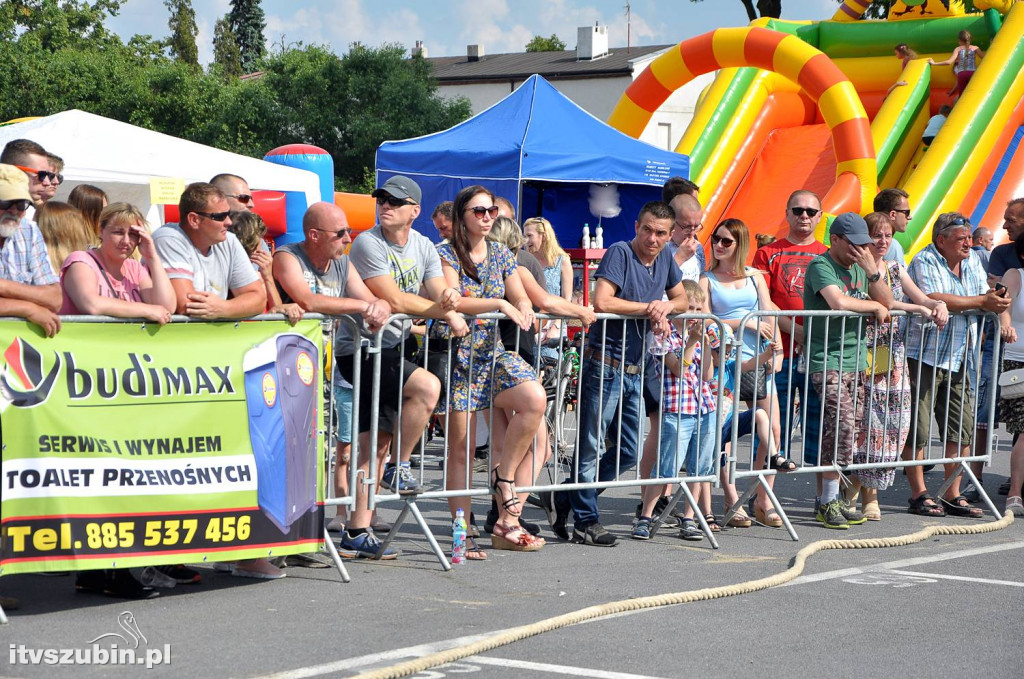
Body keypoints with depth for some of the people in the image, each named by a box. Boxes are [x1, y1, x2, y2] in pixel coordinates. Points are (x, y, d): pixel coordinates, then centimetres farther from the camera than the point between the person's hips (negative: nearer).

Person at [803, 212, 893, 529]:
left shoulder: (859, 267, 15)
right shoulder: (821, 265, -9)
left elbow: (887, 302, 10)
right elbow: (839, 302, -25)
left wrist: (872, 271, -5)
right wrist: (875, 306, -8)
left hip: (856, 360, 8)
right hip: (827, 361, -8)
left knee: (853, 429, 5)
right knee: (842, 424, -17)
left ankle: (831, 499, 11)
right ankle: (828, 502, -10)